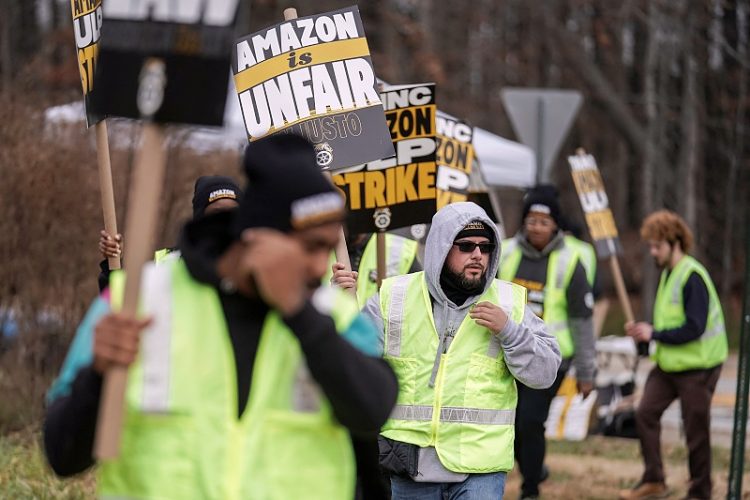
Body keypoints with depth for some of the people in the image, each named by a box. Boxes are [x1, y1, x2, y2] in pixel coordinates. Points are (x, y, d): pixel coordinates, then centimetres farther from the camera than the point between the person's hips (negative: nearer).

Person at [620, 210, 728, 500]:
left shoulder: (692, 277, -18)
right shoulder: (667, 273, 11)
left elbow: (694, 328, -23)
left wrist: (654, 334, -19)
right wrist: (644, 332, 3)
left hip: (697, 366, -9)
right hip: (668, 364, 9)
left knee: (696, 430, 0)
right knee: (645, 413, 0)